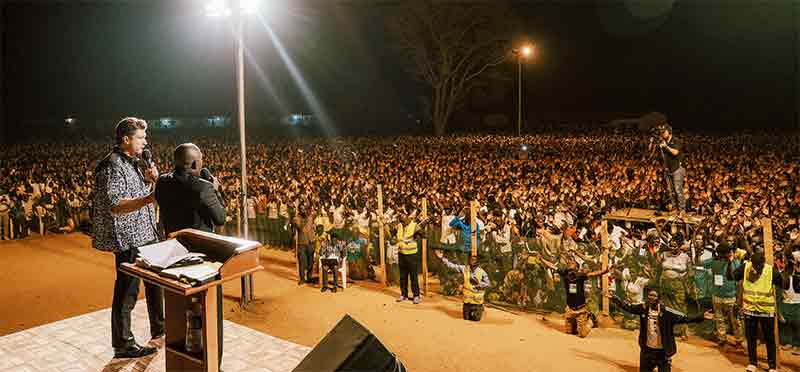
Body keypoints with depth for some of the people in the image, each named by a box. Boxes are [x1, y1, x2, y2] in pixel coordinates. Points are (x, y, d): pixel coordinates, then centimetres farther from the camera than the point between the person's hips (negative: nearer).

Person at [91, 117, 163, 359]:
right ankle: (123, 345, 12)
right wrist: (148, 199, -37)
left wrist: (149, 180, 3)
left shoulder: (131, 162, 12)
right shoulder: (112, 166, -17)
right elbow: (115, 207, -26)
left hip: (145, 235, 10)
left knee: (155, 282, 20)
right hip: (128, 239, -10)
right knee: (127, 292, 0)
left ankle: (159, 328, 37)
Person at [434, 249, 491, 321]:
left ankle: (480, 310, 34)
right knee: (466, 317, 9)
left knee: (476, 318, 4)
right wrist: (442, 258, -10)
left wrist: (478, 283, -24)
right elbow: (452, 266, -4)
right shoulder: (464, 269, -2)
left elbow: (487, 284, -7)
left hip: (477, 300, -3)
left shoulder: (482, 272, -9)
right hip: (467, 299, 3)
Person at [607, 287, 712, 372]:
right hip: (647, 350, 3)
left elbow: (684, 318, -14)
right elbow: (628, 307, 6)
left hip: (662, 351, -3)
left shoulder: (666, 311, -13)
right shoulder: (643, 308, -4)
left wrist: (702, 317, -23)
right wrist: (614, 298, 6)